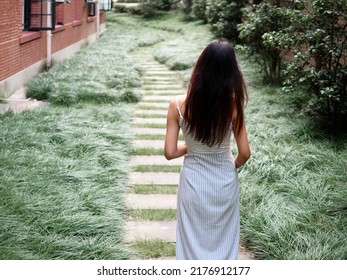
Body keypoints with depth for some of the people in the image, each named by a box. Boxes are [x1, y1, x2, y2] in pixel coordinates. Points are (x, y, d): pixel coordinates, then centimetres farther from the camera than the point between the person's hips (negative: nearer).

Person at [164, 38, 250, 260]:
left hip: (194, 183, 0)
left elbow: (170, 152, -13)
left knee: (194, 241, 17)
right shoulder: (233, 105, -17)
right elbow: (245, 153, -10)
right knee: (223, 241, 19)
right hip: (225, 183, 0)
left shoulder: (178, 105, -17)